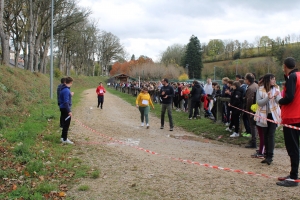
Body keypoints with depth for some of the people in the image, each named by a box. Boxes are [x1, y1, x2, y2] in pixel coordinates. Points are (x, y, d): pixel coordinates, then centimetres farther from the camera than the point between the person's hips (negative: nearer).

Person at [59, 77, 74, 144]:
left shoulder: (63, 89, 10)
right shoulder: (66, 90, -20)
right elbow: (66, 102, -25)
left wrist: (70, 95, 30)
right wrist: (69, 111, -25)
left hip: (63, 108, 10)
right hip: (65, 109, -10)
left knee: (65, 123, 20)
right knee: (66, 124, -3)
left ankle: (63, 137, 29)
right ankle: (65, 139, 2)